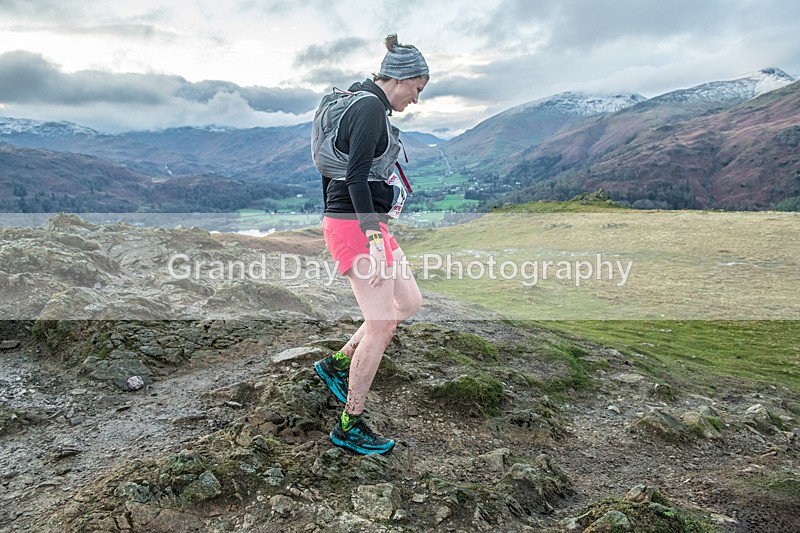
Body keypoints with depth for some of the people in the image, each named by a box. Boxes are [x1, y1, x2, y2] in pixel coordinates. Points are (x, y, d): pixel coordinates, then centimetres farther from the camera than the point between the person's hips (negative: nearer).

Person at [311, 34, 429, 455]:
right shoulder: (371, 108, -13)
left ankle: (337, 364, 24)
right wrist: (374, 239, -27)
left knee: (409, 303, 15)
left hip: (346, 222, 11)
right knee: (380, 325, -6)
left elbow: (332, 168, 22)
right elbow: (356, 176, -23)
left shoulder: (356, 103, 18)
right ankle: (349, 427, 8)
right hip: (358, 225, -11)